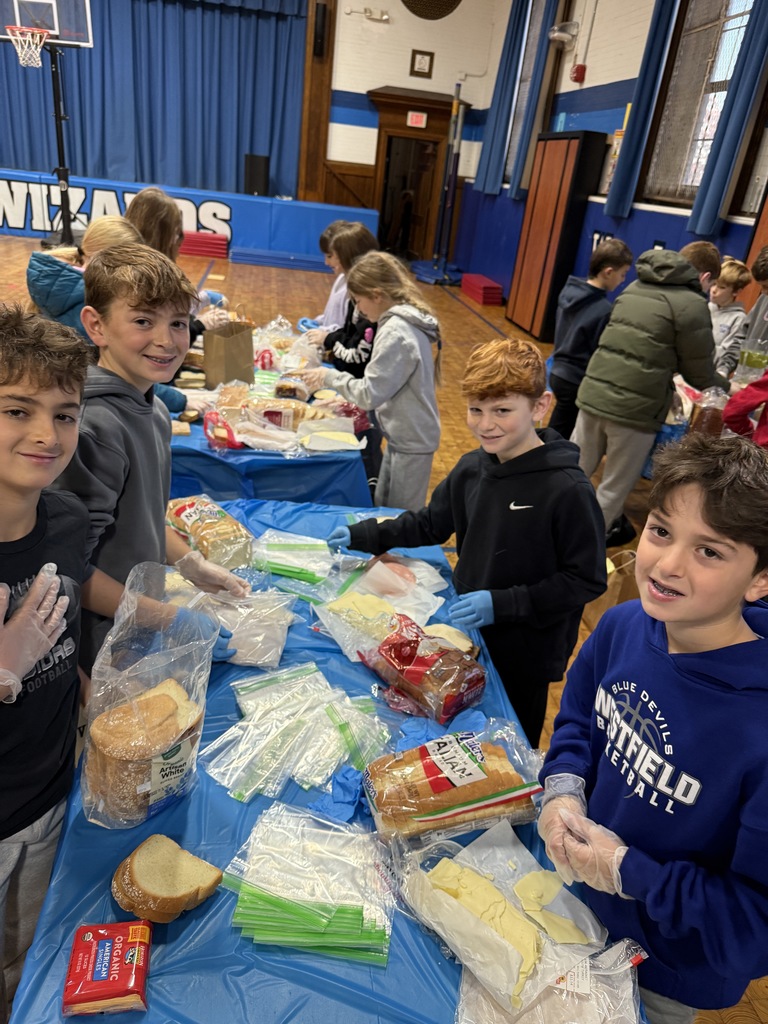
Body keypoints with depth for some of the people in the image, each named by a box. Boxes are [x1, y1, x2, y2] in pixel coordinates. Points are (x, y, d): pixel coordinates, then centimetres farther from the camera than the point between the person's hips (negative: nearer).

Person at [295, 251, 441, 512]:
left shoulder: (395, 333, -23)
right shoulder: (407, 321, 7)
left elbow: (370, 394, -23)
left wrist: (330, 377, -10)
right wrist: (347, 399, 8)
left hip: (410, 441, -10)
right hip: (404, 434, 10)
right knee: (382, 508, 20)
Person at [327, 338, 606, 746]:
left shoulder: (568, 490, -25)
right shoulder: (471, 468, -4)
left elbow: (586, 580, -20)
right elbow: (430, 524, 10)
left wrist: (501, 604, -25)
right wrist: (363, 535, 2)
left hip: (524, 654, -6)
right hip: (466, 634, 6)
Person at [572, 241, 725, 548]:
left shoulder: (634, 288, 15)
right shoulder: (692, 304, -6)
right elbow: (700, 373, 1)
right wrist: (728, 387, 21)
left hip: (593, 393, 6)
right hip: (636, 407, -6)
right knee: (614, 488, 10)